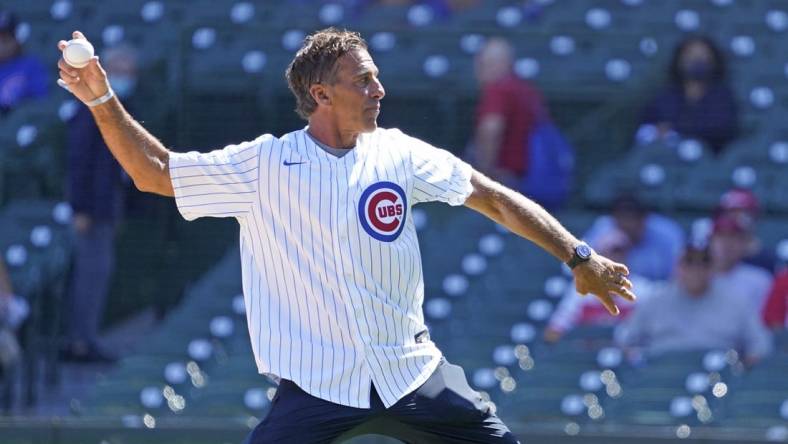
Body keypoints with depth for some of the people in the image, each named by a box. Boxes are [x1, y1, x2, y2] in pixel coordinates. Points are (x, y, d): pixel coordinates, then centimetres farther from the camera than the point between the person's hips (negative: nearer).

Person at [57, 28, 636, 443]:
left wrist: (578, 257, 5)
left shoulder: (396, 153, 3)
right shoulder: (265, 164, -3)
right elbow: (155, 172, -3)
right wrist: (103, 101, -16)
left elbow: (494, 199, 8)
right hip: (318, 385, -3)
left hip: (411, 370, 3)